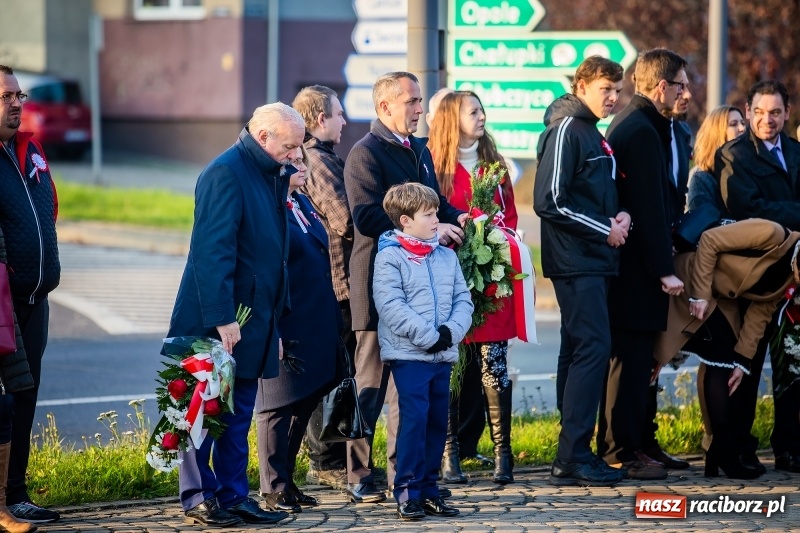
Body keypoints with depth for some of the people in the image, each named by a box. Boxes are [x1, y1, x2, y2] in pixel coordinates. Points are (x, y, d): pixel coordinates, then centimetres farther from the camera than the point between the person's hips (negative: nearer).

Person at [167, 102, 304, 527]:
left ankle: (233, 496, 15)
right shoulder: (226, 173, -15)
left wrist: (273, 322, 19)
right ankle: (199, 498, 5)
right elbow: (211, 251, -21)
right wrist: (222, 319, -24)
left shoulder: (269, 176, 14)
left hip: (253, 323, 9)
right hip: (218, 321, -9)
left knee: (239, 414, 11)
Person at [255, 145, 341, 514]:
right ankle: (274, 489, 9)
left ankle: (287, 481, 23)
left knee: (303, 405, 14)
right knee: (278, 407, 1)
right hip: (285, 327, -9)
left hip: (317, 327, 9)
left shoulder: (303, 204, 13)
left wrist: (332, 322, 18)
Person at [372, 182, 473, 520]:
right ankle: (407, 492, -6)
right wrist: (428, 336, -19)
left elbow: (463, 299, 9)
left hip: (443, 354, 6)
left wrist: (451, 331, -10)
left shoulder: (446, 257, 11)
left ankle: (428, 489, 16)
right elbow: (391, 306, -16)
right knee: (415, 417, -11)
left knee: (438, 421, 8)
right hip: (408, 353, -6)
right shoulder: (389, 257, -8)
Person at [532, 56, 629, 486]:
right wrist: (604, 229, -13)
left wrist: (619, 217, 6)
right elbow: (550, 201, -18)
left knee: (579, 351, 10)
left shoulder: (591, 133, 19)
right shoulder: (566, 130, -11)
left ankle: (572, 455, 13)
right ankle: (572, 458, -13)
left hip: (594, 260, 10)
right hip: (575, 261, -10)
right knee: (593, 346, -13)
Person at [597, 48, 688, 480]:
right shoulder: (643, 132, -16)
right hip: (639, 267, -10)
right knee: (631, 359, -6)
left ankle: (617, 446, 19)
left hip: (626, 263, 10)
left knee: (629, 358, 14)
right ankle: (621, 454, -3)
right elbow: (650, 208, -19)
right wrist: (664, 269, -18)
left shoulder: (628, 125, 16)